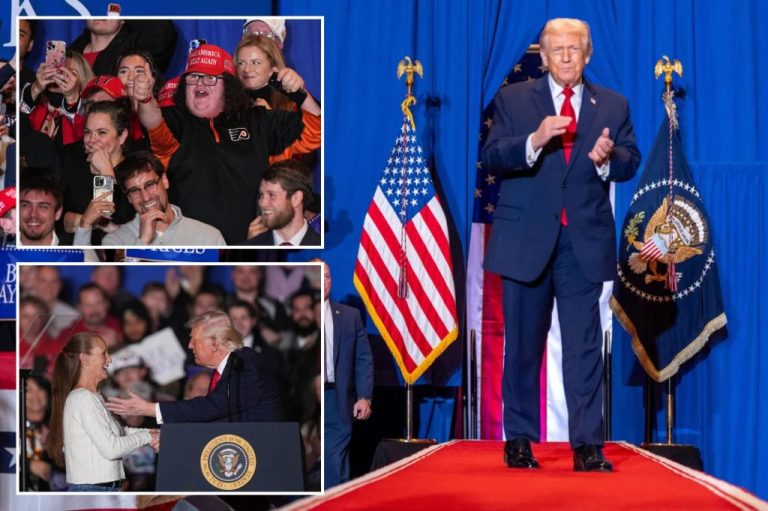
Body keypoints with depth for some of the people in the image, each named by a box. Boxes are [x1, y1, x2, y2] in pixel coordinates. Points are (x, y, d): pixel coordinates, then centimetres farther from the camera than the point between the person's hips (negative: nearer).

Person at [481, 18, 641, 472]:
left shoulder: (613, 106, 9)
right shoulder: (514, 99, 4)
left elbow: (631, 163, 4)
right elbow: (492, 157, -7)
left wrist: (608, 157, -18)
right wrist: (534, 141, -24)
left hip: (585, 243, 0)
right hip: (527, 239, 0)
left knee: (585, 345, -4)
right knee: (523, 345, 8)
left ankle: (588, 446, -4)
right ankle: (519, 439, 17)